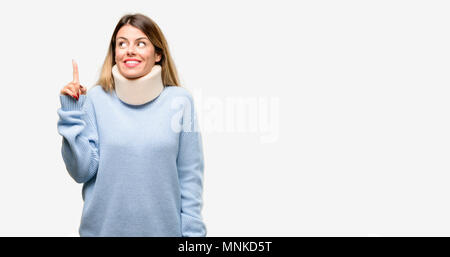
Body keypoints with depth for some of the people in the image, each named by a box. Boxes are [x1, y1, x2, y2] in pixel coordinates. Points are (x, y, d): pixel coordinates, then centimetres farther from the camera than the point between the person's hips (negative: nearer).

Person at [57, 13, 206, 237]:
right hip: (103, 227, 0)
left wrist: (193, 231, -5)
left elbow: (190, 176, -2)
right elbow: (82, 172, -8)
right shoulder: (95, 99, -6)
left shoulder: (180, 101, -6)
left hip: (163, 228, 0)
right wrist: (72, 115, -14)